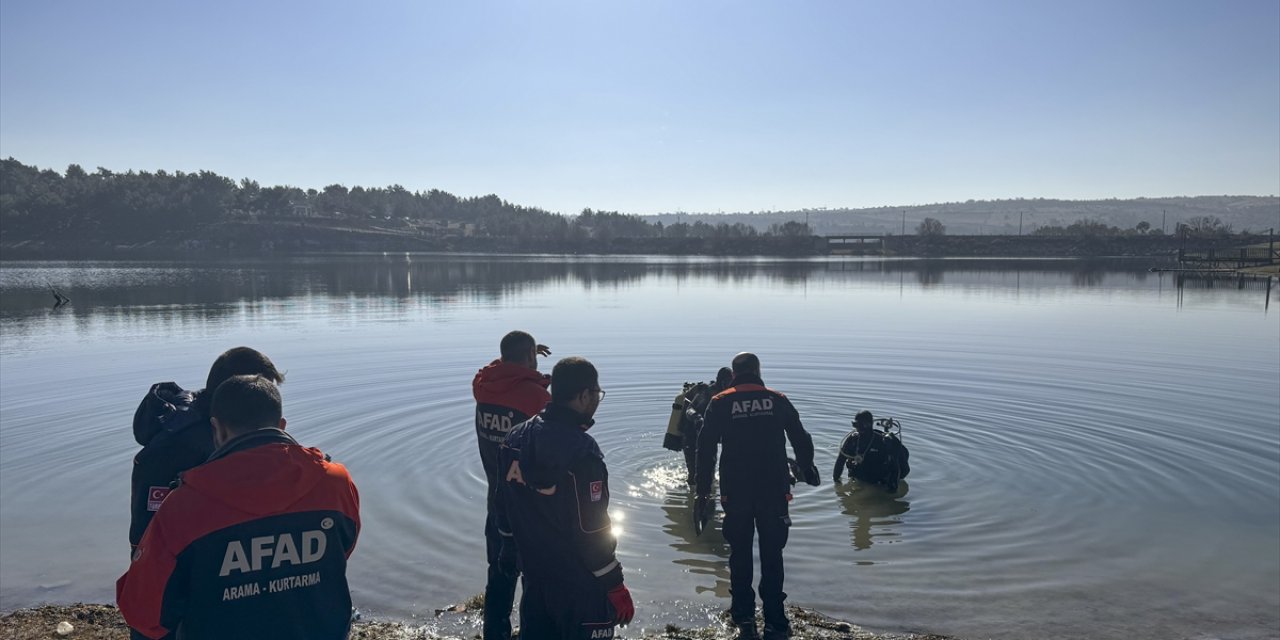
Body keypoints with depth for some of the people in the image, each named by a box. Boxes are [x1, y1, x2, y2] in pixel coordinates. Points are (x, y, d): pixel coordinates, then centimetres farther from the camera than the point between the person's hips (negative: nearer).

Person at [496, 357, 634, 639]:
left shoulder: (516, 438, -1)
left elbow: (505, 508, 9)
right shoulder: (581, 449, -24)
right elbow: (591, 532, -22)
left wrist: (510, 554, 22)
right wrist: (616, 587, -13)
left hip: (535, 577, 7)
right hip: (579, 586, -7)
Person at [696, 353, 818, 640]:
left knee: (740, 555, 13)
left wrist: (703, 490, 3)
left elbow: (706, 449, -4)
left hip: (736, 492, 0)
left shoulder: (720, 403, -1)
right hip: (774, 490, 1)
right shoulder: (778, 400, 3)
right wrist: (807, 469, 26)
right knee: (772, 555, 7)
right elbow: (801, 440, 8)